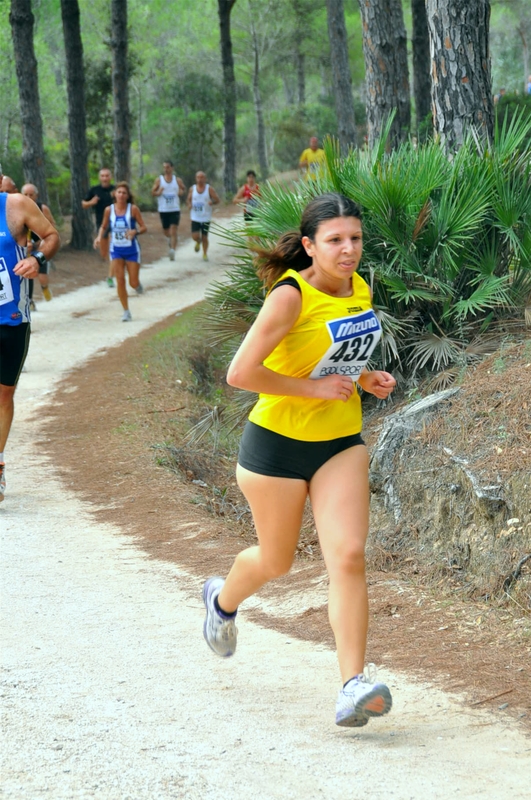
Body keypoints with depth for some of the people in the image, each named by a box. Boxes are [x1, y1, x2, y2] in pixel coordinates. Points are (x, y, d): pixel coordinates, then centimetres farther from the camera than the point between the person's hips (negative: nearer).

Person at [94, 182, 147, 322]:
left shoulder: (133, 209, -9)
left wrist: (135, 232, -27)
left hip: (131, 249, -1)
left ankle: (137, 285, 40)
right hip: (116, 249, 1)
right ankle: (126, 311, 3)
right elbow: (104, 226, 12)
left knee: (133, 283, 0)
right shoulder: (109, 210, -2)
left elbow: (143, 227, -6)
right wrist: (99, 237, -8)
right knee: (120, 280, -7)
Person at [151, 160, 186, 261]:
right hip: (163, 210, 1)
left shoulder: (177, 180, 4)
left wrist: (182, 192, -6)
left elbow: (184, 190, 17)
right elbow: (153, 192, 5)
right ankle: (169, 240, 47)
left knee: (173, 232, -13)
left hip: (175, 210, -1)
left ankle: (172, 252, -18)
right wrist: (158, 193, -18)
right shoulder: (159, 180, 3)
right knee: (166, 231, 13)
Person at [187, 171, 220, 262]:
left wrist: (212, 202, -25)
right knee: (195, 236, -10)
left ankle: (205, 254, 23)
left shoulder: (209, 189, -3)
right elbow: (188, 199, 15)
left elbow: (217, 200, -3)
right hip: (195, 218, 1)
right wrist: (189, 204, -9)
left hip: (206, 218, -1)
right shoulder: (192, 189, 3)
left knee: (204, 237, 3)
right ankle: (198, 242, 27)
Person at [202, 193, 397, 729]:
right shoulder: (290, 297, -20)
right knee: (276, 561, 14)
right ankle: (222, 600, 50)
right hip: (278, 442, -5)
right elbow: (240, 373, -26)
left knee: (348, 555, -12)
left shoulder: (360, 291, 2)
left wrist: (365, 379, 2)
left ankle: (353, 686, -15)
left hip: (341, 442, 5)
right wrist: (314, 388, -22)